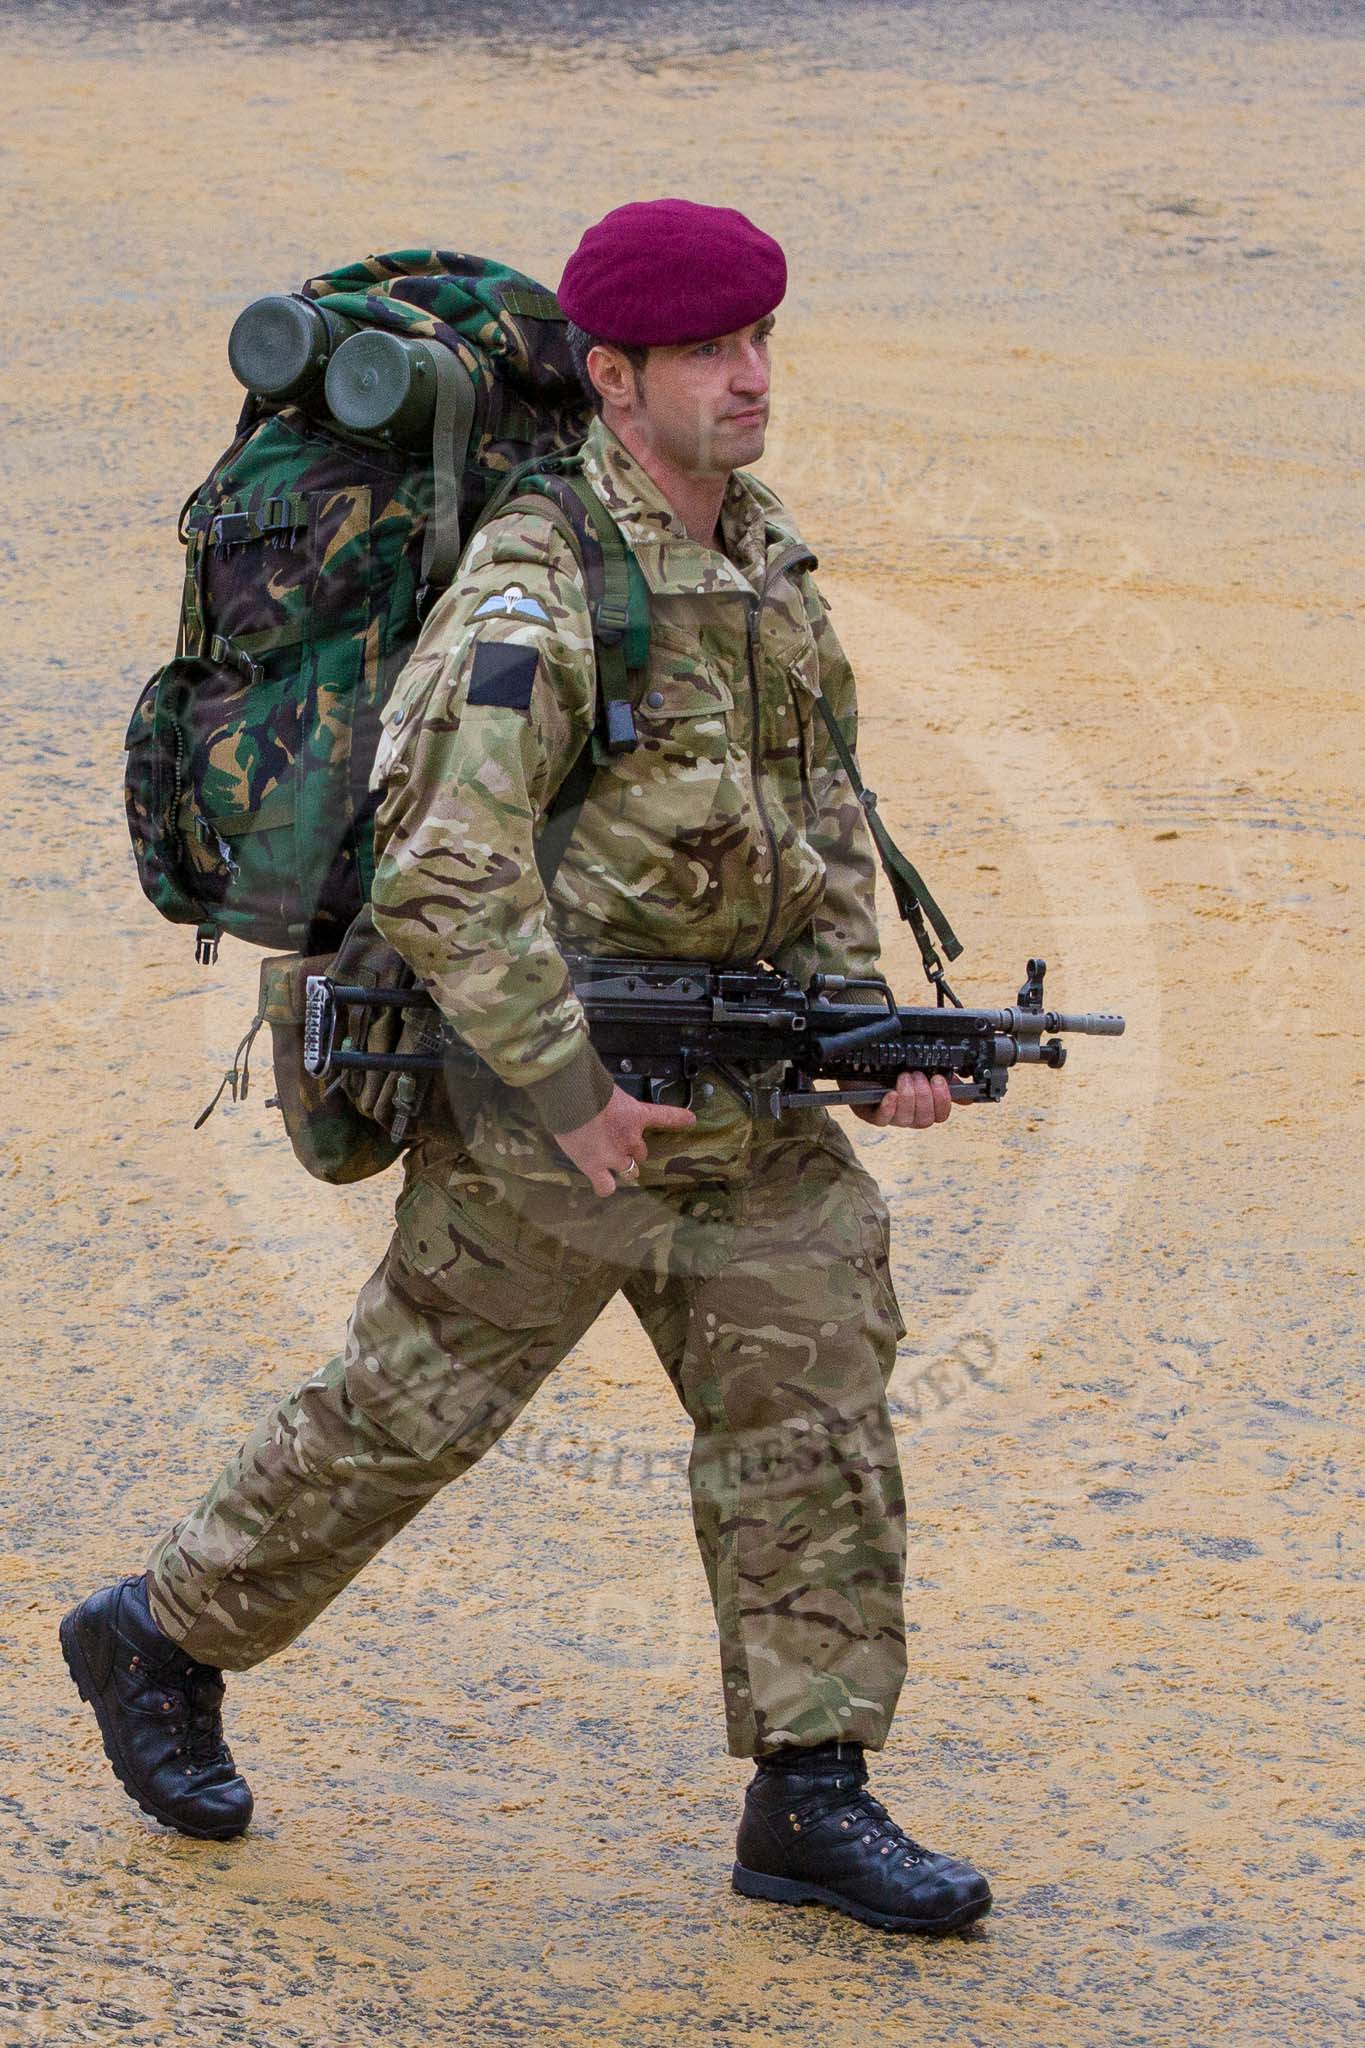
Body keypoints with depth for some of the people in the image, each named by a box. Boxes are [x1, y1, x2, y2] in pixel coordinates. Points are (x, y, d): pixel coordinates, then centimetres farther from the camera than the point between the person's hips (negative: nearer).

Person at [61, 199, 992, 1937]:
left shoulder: (761, 559, 7)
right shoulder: (536, 601, -20)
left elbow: (818, 815, 14)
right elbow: (446, 879, -25)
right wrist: (570, 1095, -23)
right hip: (553, 1072, -7)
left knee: (811, 1402, 2)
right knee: (410, 1408, 6)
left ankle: (810, 1806, 7)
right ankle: (162, 1641, 27)